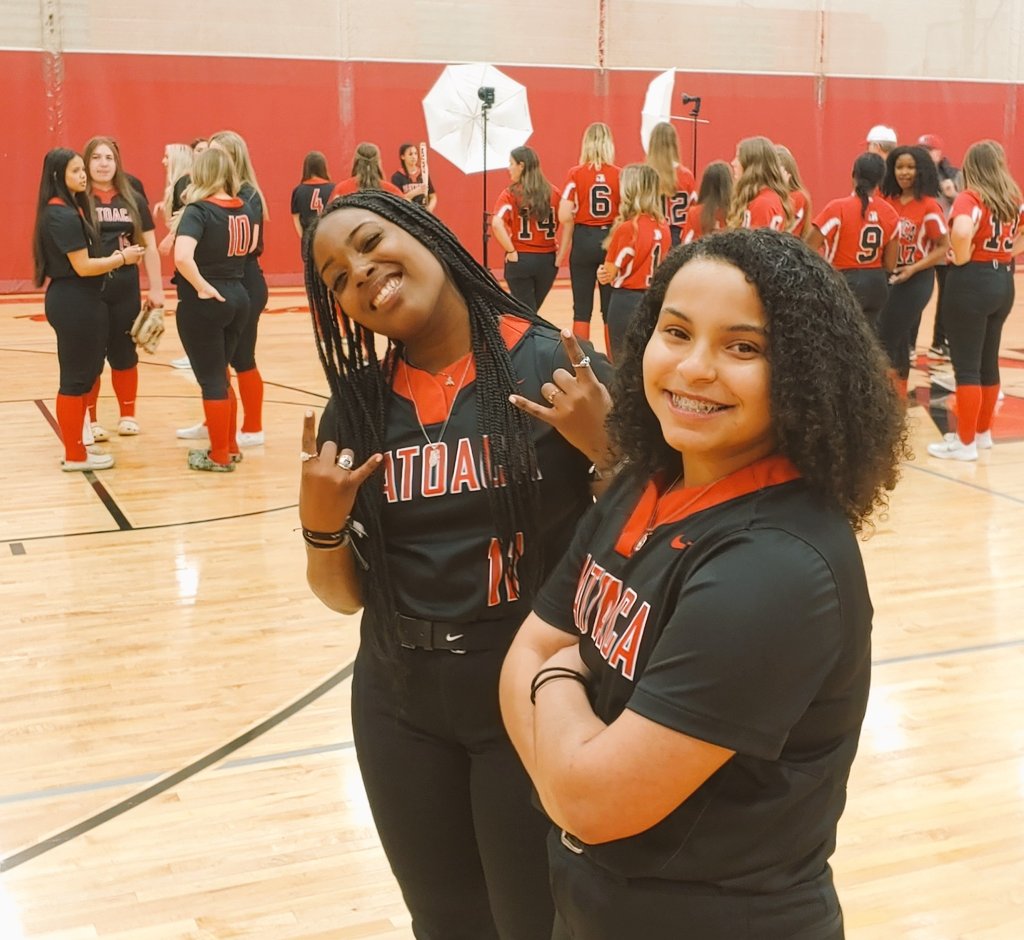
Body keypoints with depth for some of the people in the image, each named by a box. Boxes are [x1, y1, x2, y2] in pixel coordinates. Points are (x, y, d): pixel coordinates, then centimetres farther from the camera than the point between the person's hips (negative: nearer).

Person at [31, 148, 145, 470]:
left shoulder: (72, 208, 14)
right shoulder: (63, 215, -18)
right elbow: (83, 266, -19)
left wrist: (113, 257, 0)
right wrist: (121, 258, -10)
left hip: (77, 300, 10)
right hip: (73, 302, -10)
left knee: (83, 374, 16)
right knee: (76, 377, -2)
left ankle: (77, 443, 25)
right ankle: (75, 455, 7)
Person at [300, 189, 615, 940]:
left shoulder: (557, 370, -13)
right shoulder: (357, 409, -1)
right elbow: (347, 596, 7)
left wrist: (607, 450, -23)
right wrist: (321, 528, -12)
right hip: (399, 714, 4)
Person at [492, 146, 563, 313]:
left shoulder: (510, 194, -9)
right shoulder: (553, 192, 2)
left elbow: (497, 224, -23)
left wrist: (511, 251, -13)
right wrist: (560, 251, 8)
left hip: (520, 259, -4)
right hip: (547, 260, 4)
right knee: (531, 310, 21)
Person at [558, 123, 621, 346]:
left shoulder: (576, 174, -5)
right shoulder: (619, 175, -1)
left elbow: (565, 216, -10)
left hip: (584, 240, -1)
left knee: (582, 308, 5)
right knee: (611, 308, 8)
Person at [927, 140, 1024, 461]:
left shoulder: (969, 199, -14)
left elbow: (962, 231, -33)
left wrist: (960, 259, -16)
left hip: (971, 282, -7)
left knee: (966, 366, -2)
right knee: (989, 362, 17)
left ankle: (965, 442, 3)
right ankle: (982, 432, 27)